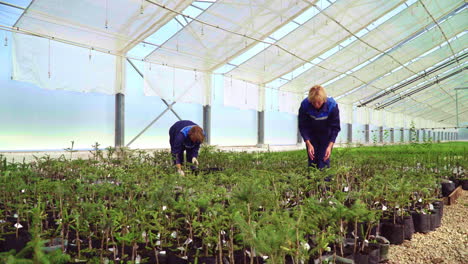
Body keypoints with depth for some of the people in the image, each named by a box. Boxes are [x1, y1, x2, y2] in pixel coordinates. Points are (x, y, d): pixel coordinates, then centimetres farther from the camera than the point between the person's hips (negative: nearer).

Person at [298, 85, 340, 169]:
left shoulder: (332, 106, -27)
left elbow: (335, 127, -20)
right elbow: (303, 126, -18)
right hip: (311, 134, 1)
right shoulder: (304, 105, -27)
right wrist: (308, 144, -27)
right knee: (312, 159, 0)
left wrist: (330, 146, -30)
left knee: (324, 159, -8)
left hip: (326, 134, -1)